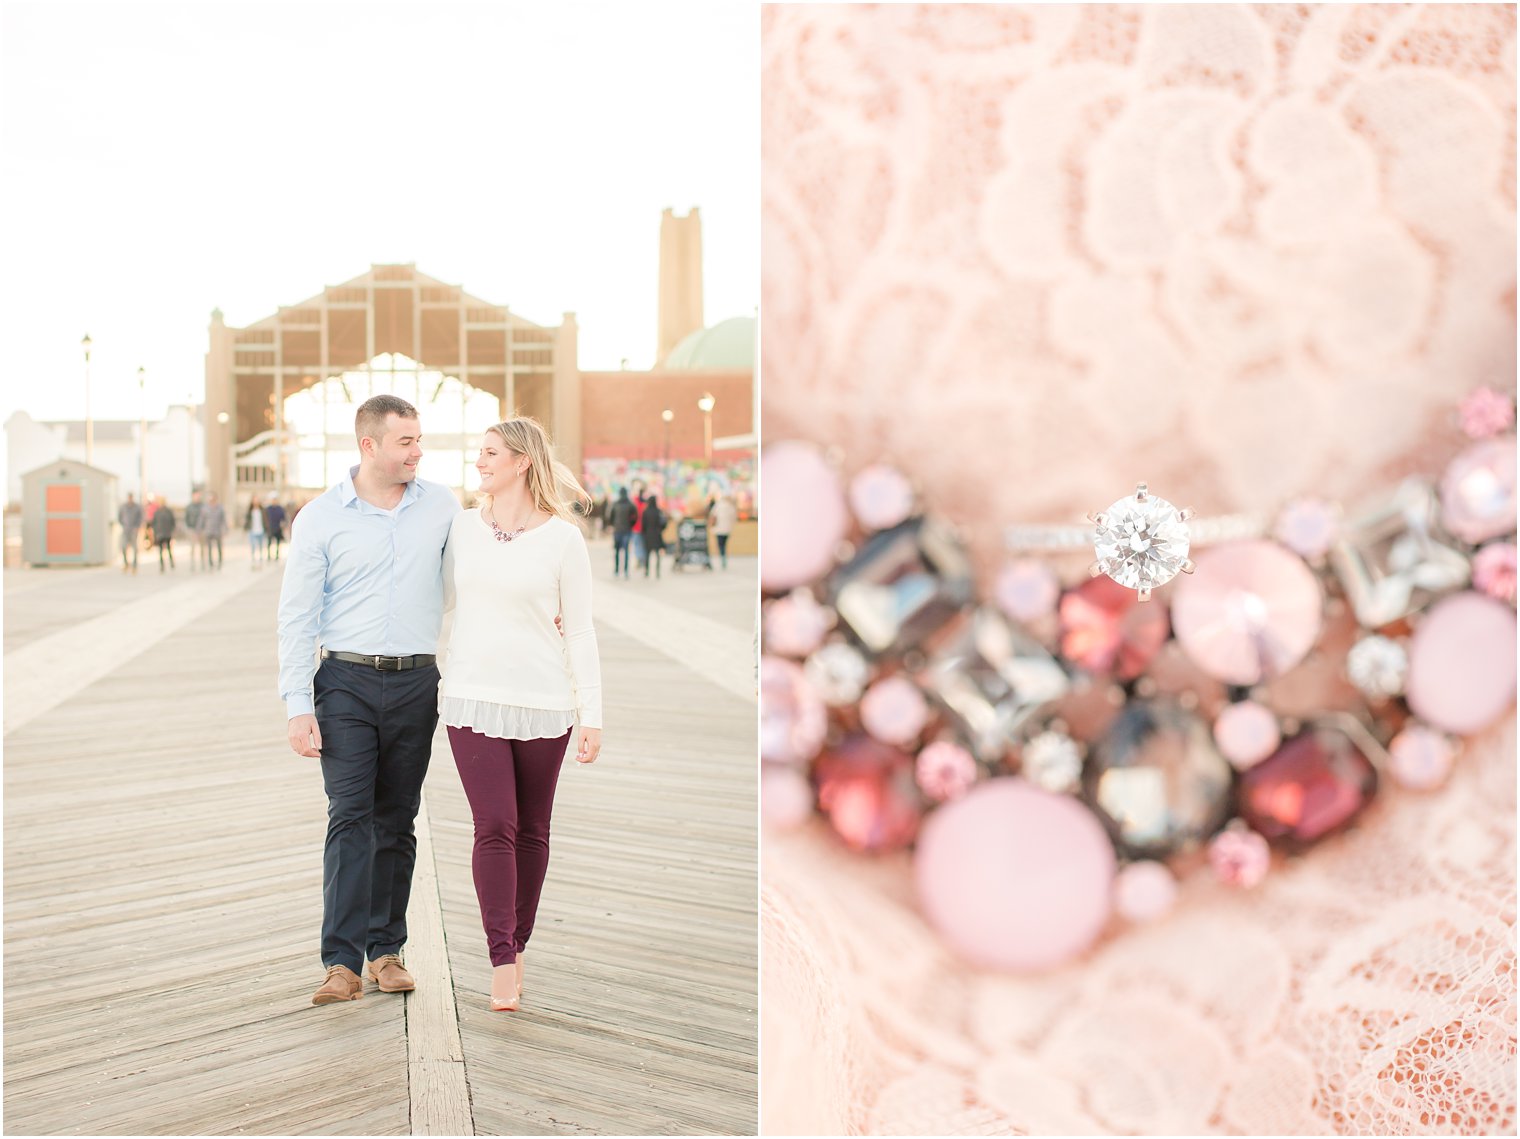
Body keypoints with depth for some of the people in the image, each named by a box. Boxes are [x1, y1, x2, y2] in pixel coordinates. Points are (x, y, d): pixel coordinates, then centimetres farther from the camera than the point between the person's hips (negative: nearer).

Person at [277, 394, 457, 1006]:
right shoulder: (320, 518, -2)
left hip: (416, 685, 2)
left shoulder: (441, 504, 5)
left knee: (397, 822, 7)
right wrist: (298, 707, -9)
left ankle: (387, 949, 17)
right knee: (350, 817, -10)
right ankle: (342, 962, -8)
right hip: (347, 684, -2)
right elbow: (296, 618, -2)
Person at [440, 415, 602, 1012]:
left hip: (543, 701, -1)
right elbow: (439, 600, 21)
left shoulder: (563, 538, -2)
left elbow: (580, 632, -1)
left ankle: (517, 945, 24)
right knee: (494, 828, -6)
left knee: (531, 831, 8)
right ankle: (502, 964, -3)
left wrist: (592, 716, -4)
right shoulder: (463, 526, 7)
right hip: (473, 697, 1)